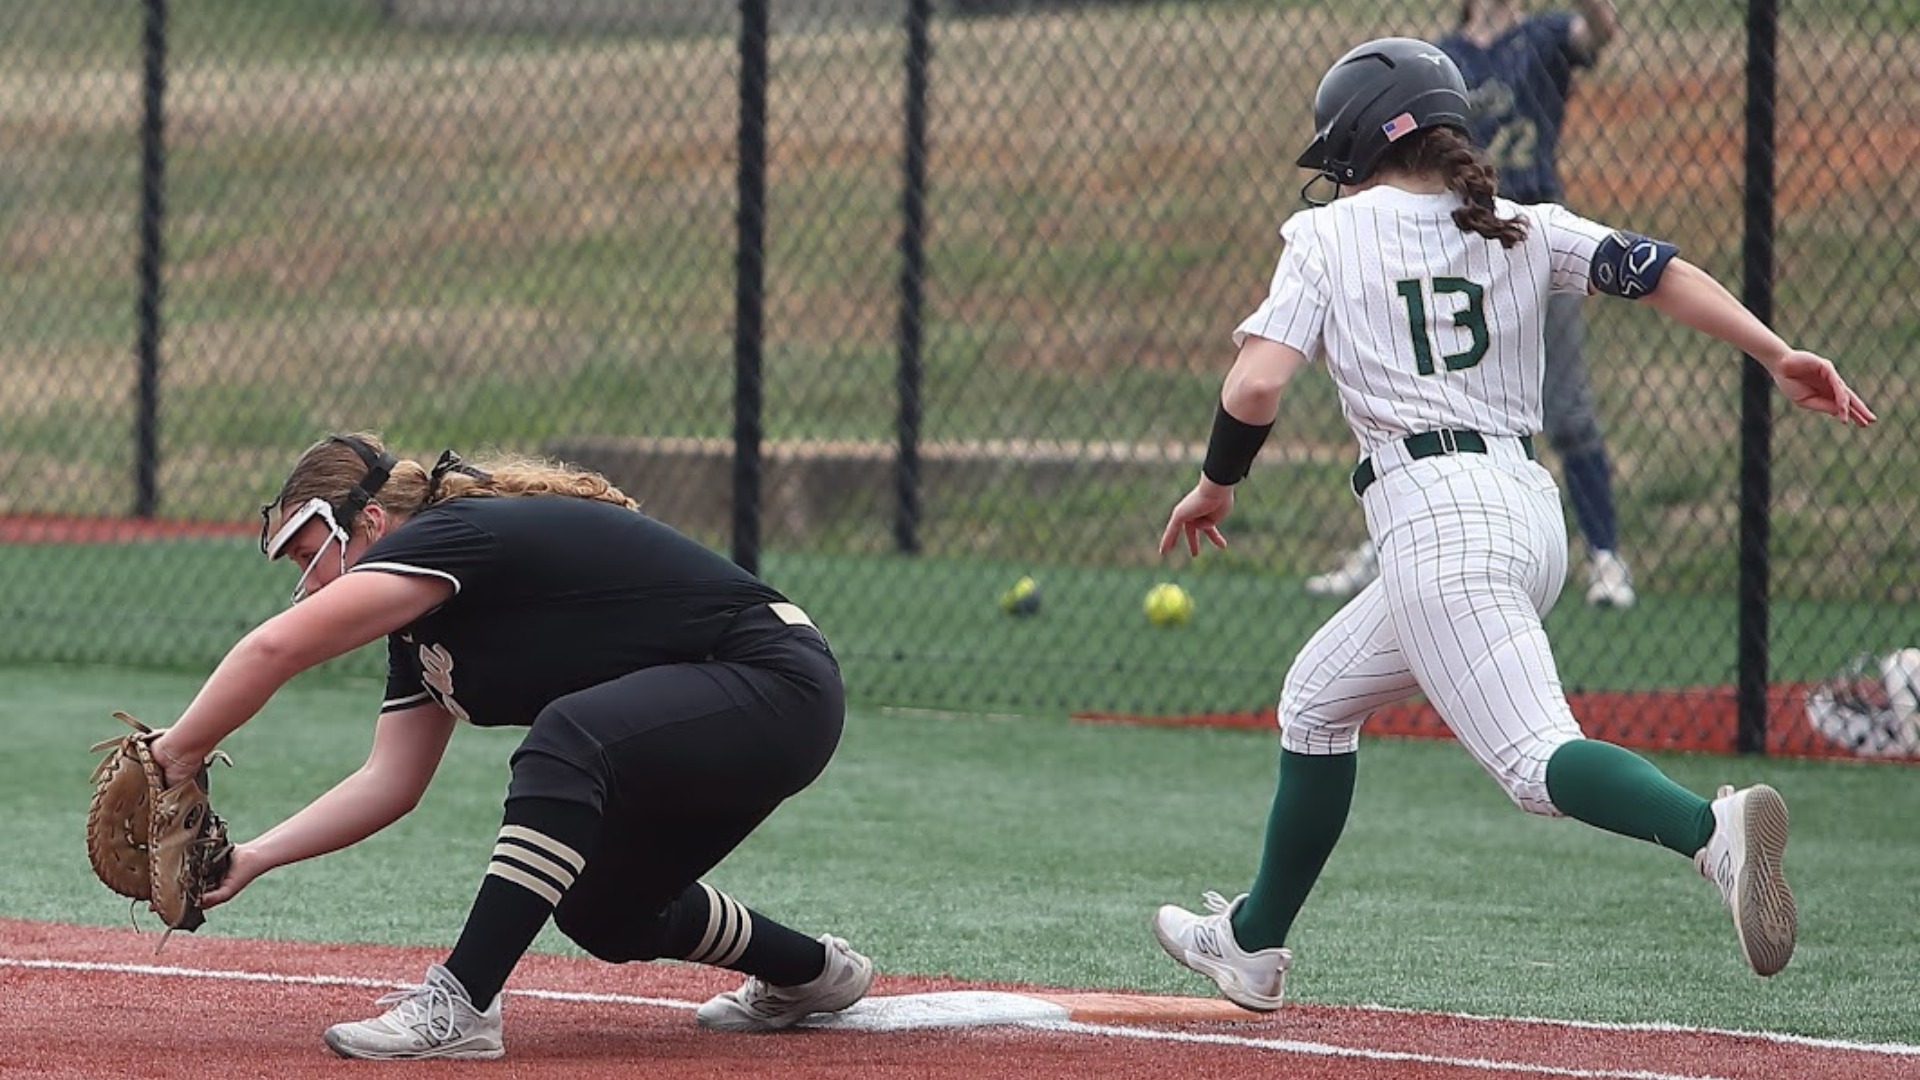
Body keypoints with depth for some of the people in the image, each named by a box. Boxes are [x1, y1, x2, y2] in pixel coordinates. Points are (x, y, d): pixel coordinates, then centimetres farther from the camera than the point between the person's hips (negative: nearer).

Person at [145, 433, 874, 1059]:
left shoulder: (453, 533, -19)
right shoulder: (425, 622, 12)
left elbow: (275, 648, -28)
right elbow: (389, 783, 10)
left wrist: (170, 763, -20)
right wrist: (252, 858, 0)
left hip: (780, 689, -11)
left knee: (565, 736, -35)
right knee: (598, 913, 24)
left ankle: (459, 1004, -36)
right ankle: (808, 973, 48)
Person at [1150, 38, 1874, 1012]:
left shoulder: (1329, 235, 5)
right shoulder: (1522, 231, 17)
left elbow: (1255, 386, -5)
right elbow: (1653, 270, 3)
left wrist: (1215, 485, 12)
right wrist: (1777, 355, -6)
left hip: (1435, 520, -8)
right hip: (1531, 508, 8)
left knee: (1534, 760, -20)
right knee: (1317, 698, 26)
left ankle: (1712, 830, -46)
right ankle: (1253, 941, 35)